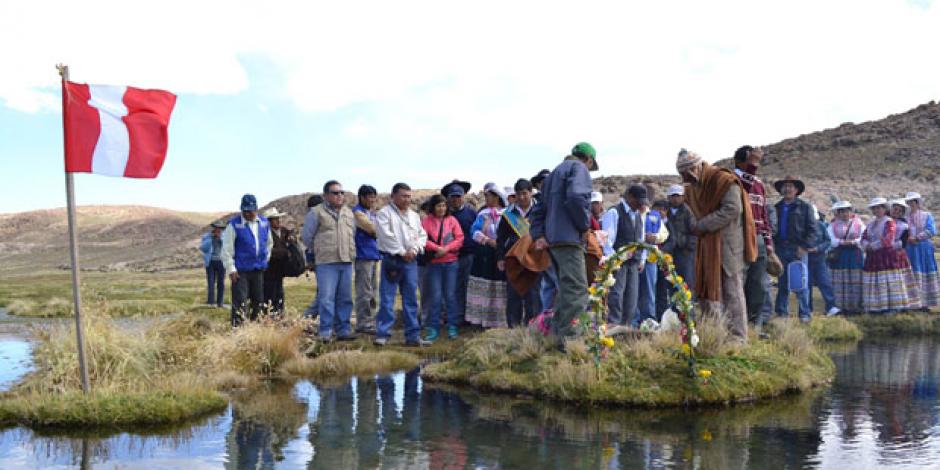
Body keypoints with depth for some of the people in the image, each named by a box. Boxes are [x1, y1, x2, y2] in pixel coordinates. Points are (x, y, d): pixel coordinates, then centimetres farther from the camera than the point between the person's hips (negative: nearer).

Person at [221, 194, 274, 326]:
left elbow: (269, 243, 23)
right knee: (240, 303, -10)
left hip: (258, 270, 5)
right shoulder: (234, 224, -8)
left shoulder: (264, 223, 7)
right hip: (240, 271, -5)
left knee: (258, 301, 11)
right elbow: (227, 249, -8)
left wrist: (265, 259, 16)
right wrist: (231, 269, -11)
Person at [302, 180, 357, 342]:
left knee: (345, 298, 8)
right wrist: (320, 250, 11)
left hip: (347, 262, 5)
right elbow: (307, 237, 4)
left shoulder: (349, 213, 16)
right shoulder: (317, 212, -1)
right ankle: (325, 332, -2)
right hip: (326, 262, -5)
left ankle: (344, 330, 15)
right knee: (326, 298, -8)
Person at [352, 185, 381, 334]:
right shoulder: (357, 212, -10)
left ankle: (370, 321, 21)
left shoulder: (372, 212, 19)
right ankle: (363, 324, -4)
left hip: (374, 254, 10)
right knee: (364, 292, -8)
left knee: (372, 291, 13)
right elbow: (373, 229, -17)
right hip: (363, 255, -9)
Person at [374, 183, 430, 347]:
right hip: (392, 259, -5)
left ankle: (413, 335, 12)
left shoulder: (414, 215, 17)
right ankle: (382, 334, -2)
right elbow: (386, 236, -13)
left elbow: (422, 235, 13)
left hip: (410, 261, 6)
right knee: (387, 298, -6)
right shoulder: (384, 213, -2)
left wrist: (414, 249, -6)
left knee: (411, 299, 8)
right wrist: (402, 252, -13)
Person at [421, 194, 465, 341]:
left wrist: (446, 249, -13)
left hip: (451, 262, 1)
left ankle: (452, 327, 12)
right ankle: (433, 328, 6)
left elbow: (460, 238, 0)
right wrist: (437, 248, -18)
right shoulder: (426, 221, 2)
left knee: (450, 295, 4)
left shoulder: (452, 220, 6)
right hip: (433, 263, -1)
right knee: (435, 296, -1)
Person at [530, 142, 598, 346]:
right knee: (577, 290, -14)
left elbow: (539, 209, 22)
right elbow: (576, 197, -22)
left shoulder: (554, 173, 26)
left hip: (552, 239, 9)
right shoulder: (578, 168, -1)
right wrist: (585, 225, -9)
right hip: (569, 237, -9)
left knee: (566, 289, 16)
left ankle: (557, 333, 18)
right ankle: (568, 336, -22)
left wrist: (538, 235, 9)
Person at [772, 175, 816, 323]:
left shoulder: (805, 207, 4)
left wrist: (805, 246, -12)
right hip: (781, 250, 4)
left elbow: (812, 229, -1)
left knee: (800, 284, -5)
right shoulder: (776, 208, 17)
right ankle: (781, 313, 13)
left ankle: (805, 314, 0)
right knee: (782, 284, 8)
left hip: (798, 250, -4)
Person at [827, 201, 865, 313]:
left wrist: (852, 242, -16)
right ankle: (839, 307, 0)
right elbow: (832, 240, -2)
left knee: (855, 282, -1)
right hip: (838, 256, 0)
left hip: (855, 255, 0)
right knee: (839, 282, -3)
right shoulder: (833, 225, 10)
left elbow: (863, 238, -1)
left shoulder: (858, 223, 9)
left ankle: (855, 306, 3)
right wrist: (843, 242, -17)